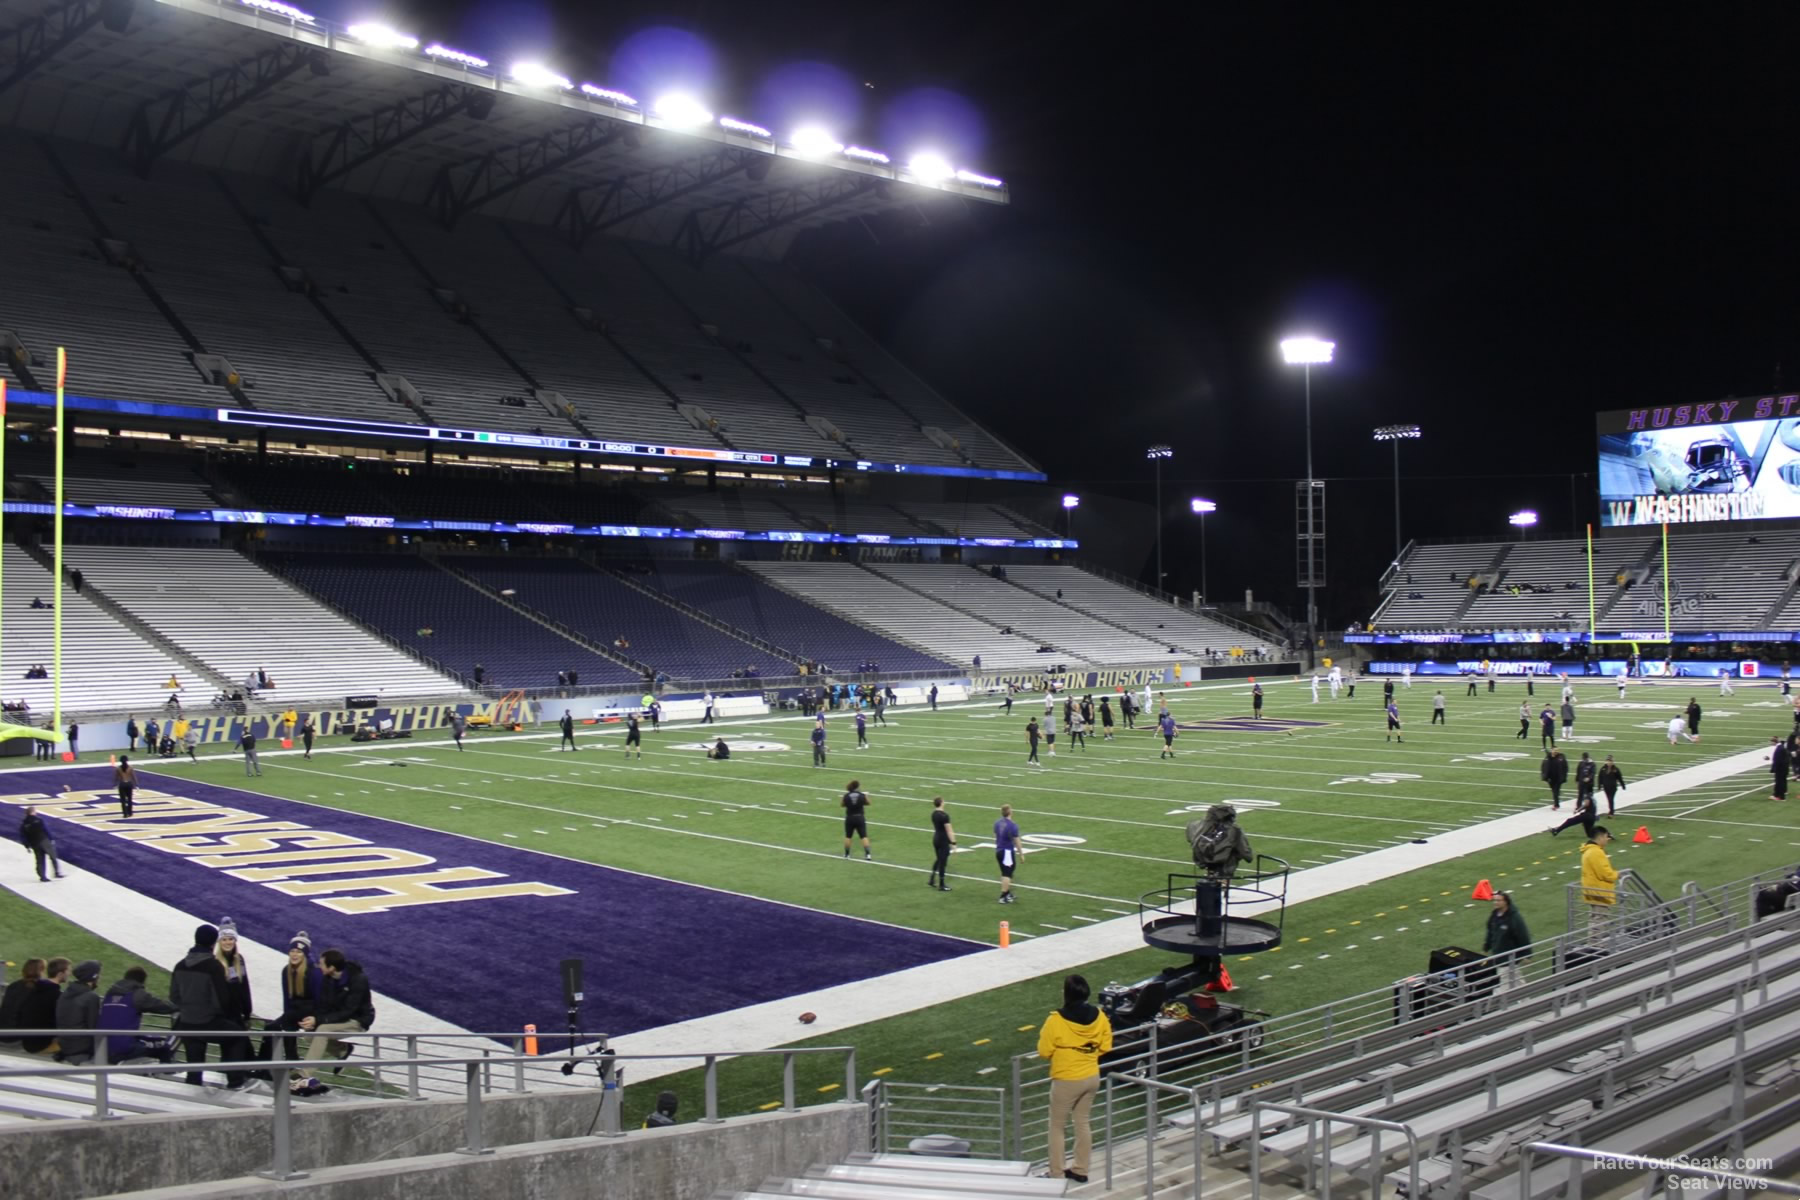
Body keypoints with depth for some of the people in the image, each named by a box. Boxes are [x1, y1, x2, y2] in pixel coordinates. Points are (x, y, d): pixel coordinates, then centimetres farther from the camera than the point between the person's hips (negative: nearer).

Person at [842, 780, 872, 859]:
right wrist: (866, 796, 24)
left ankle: (846, 854, 19)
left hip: (850, 818, 1)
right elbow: (867, 803, 6)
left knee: (848, 836, 14)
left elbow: (842, 804, 6)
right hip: (860, 818, -1)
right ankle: (868, 854, -6)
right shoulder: (862, 795, -10)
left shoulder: (846, 796, -9)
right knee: (864, 836, 2)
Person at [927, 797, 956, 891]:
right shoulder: (944, 815, -20)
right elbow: (948, 830, -19)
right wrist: (953, 842, -14)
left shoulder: (934, 814, 5)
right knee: (943, 862, 1)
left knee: (938, 859, 22)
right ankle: (941, 885, 7)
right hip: (943, 840, -8)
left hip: (936, 838, 8)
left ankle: (931, 880, 20)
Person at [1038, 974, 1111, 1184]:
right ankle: (1080, 1170, 29)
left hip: (1067, 1080, -5)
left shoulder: (1056, 1021, -22)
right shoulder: (1099, 1016, -7)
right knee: (1083, 1123, 20)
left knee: (1057, 1127, 11)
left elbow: (1044, 1052, -14)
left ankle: (1057, 1175, 15)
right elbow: (1105, 1046, 3)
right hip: (1092, 1077, 5)